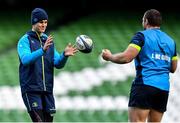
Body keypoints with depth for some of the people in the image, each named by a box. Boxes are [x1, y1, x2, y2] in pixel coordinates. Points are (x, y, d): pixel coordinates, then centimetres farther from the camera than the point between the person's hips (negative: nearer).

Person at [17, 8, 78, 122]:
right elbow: (25, 59, -21)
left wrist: (64, 55, -15)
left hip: (47, 90, 6)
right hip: (31, 90, -6)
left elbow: (58, 64, 7)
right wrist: (42, 50, -36)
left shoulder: (49, 41, 15)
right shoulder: (25, 40, -3)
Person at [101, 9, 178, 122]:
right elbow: (173, 68, 23)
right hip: (164, 88, 6)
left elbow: (126, 58, -10)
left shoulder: (142, 36, 0)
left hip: (145, 84, -6)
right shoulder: (171, 41, 18)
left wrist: (109, 57, 7)